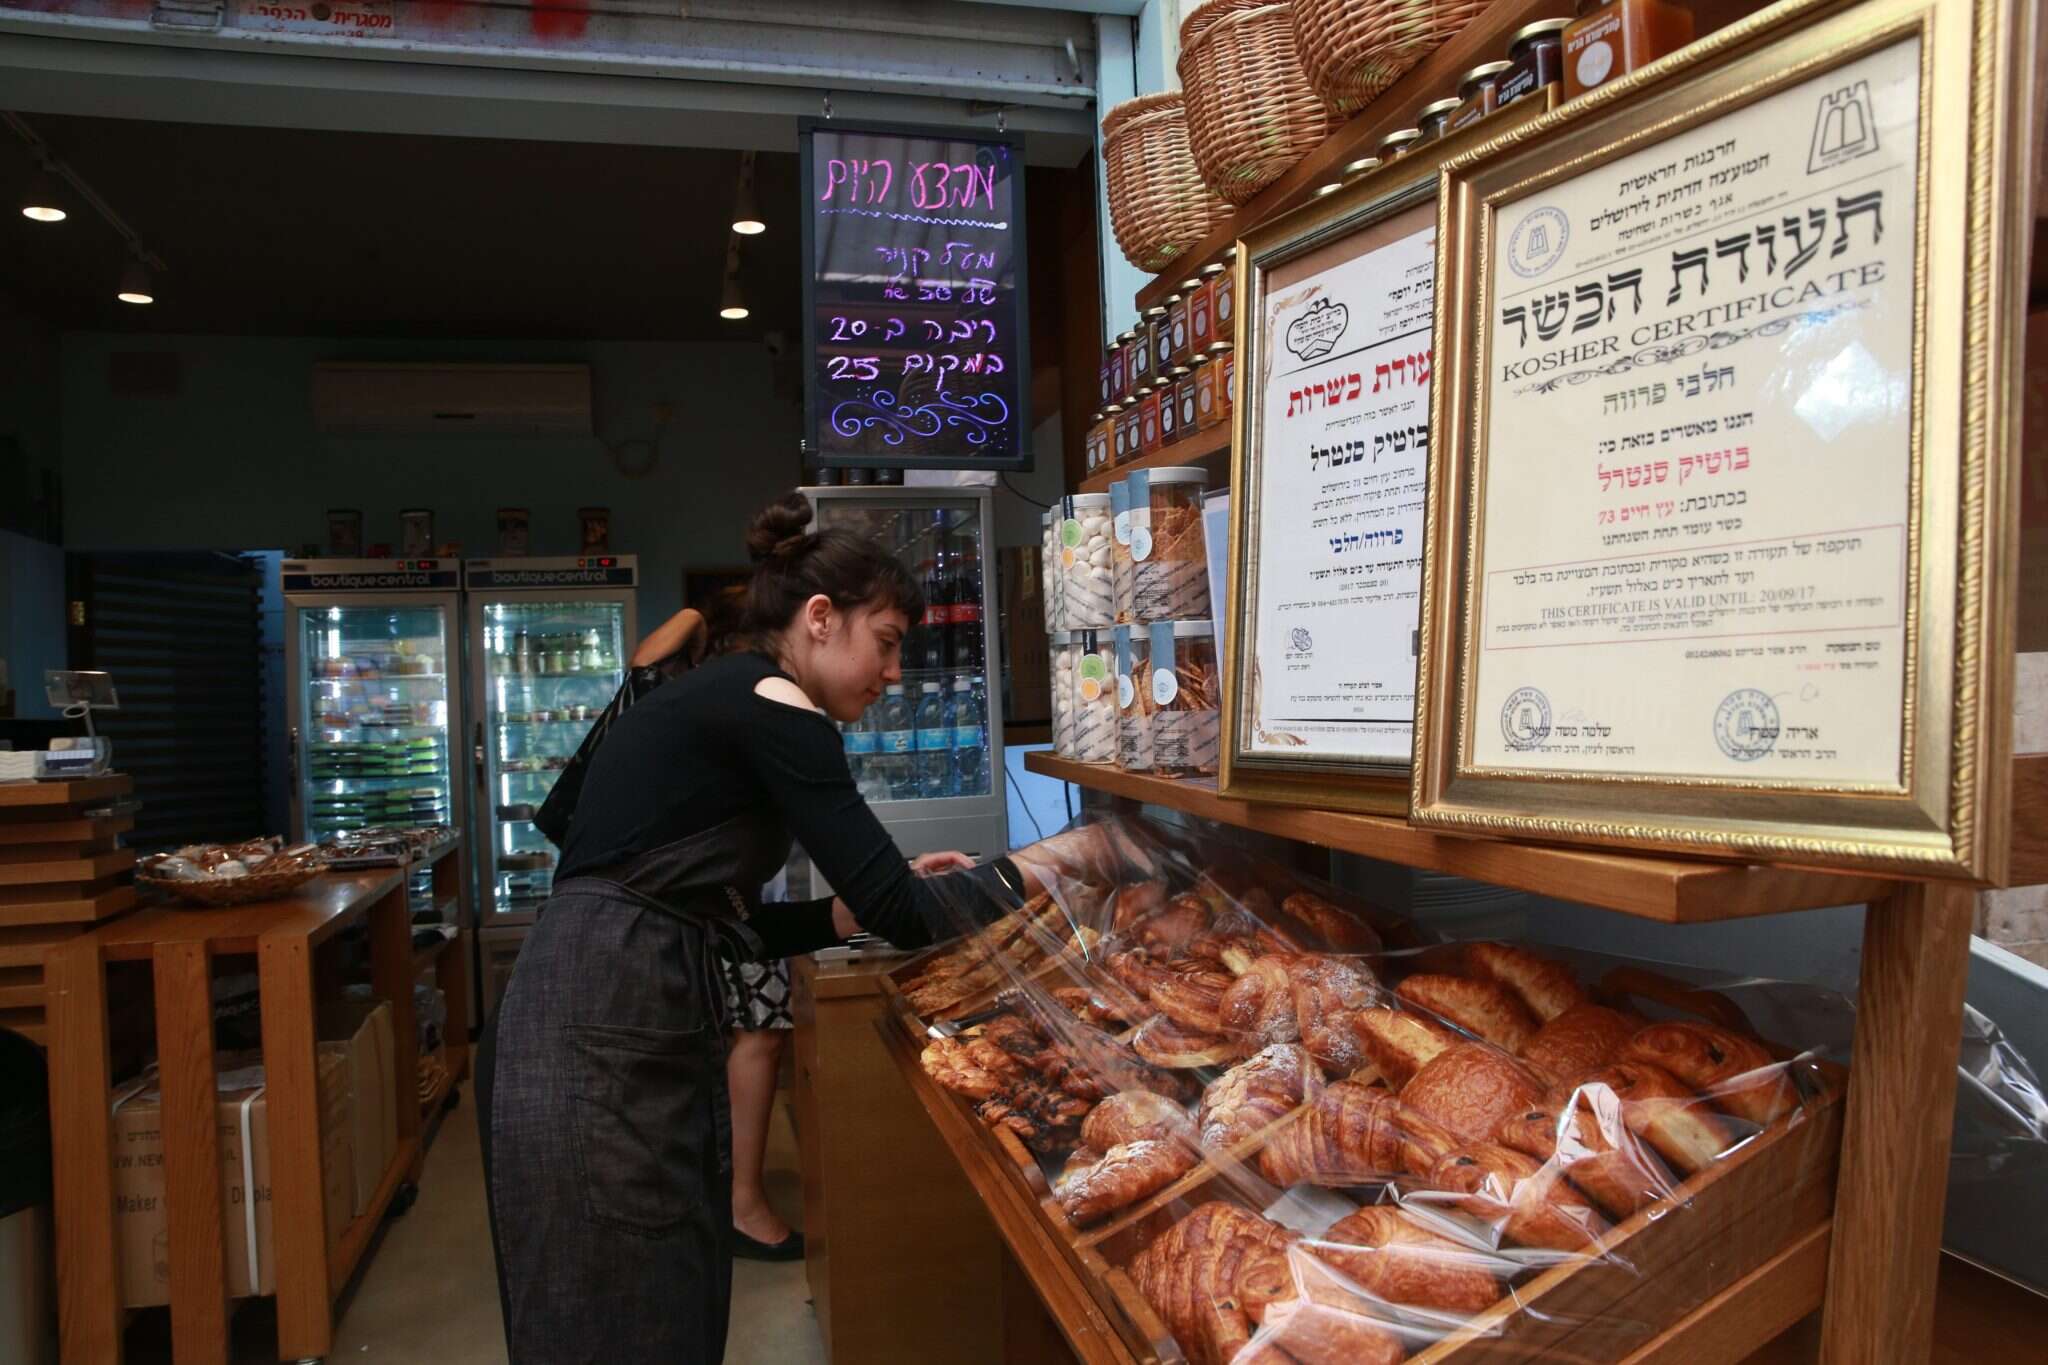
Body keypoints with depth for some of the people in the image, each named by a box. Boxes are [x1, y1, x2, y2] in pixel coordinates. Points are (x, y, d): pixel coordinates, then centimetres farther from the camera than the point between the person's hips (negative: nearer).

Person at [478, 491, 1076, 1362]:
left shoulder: (713, 701, 16)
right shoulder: (771, 704, -12)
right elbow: (903, 916, -15)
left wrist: (860, 907, 13)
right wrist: (1012, 880, 1)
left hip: (611, 1029, 9)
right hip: (607, 1041, -9)